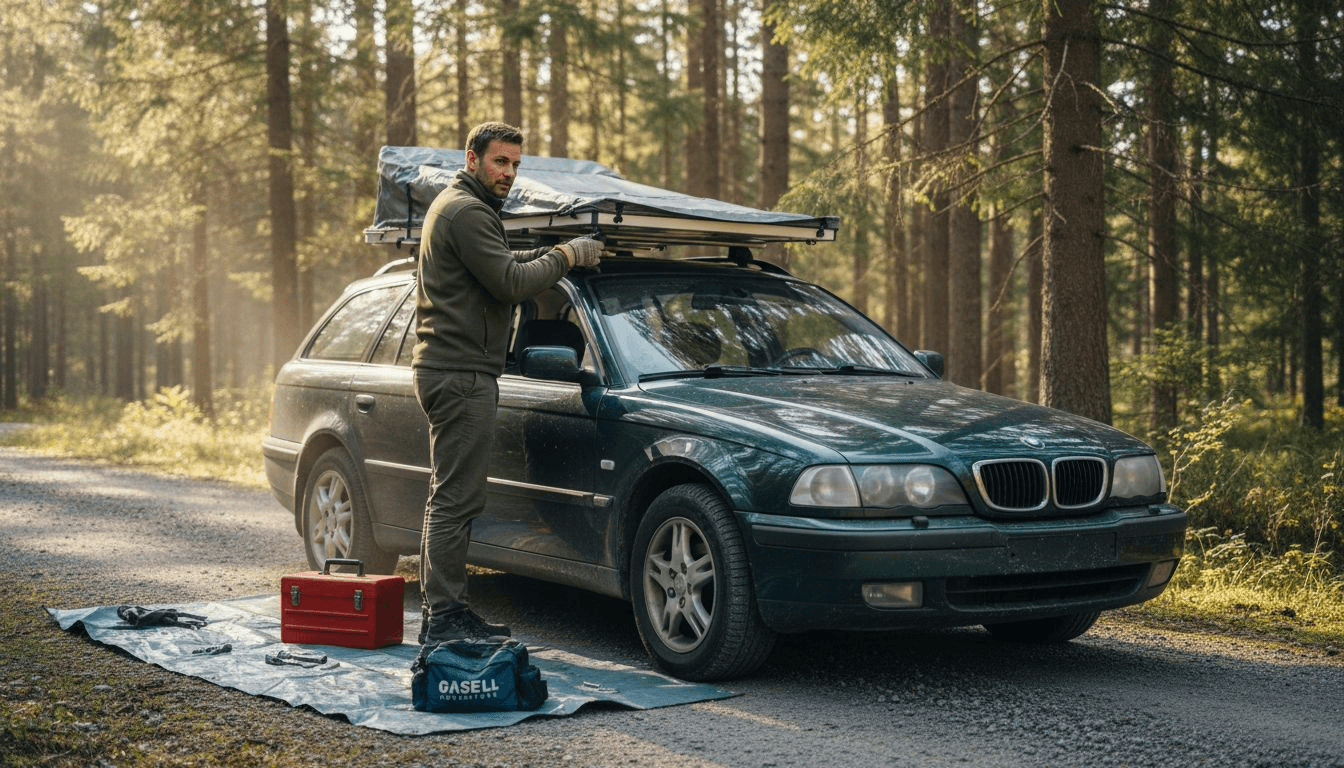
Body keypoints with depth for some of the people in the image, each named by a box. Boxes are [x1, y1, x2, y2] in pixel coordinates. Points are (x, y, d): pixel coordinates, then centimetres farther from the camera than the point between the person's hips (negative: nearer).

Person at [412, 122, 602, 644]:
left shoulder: (455, 205, 22)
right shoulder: (466, 212, -13)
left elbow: (503, 267, 23)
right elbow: (510, 283, -19)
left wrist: (553, 254, 11)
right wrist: (566, 256, -7)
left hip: (448, 370, 11)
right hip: (460, 372, -11)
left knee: (452, 498, 14)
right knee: (456, 499, -10)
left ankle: (445, 610, 21)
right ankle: (442, 617, -9)